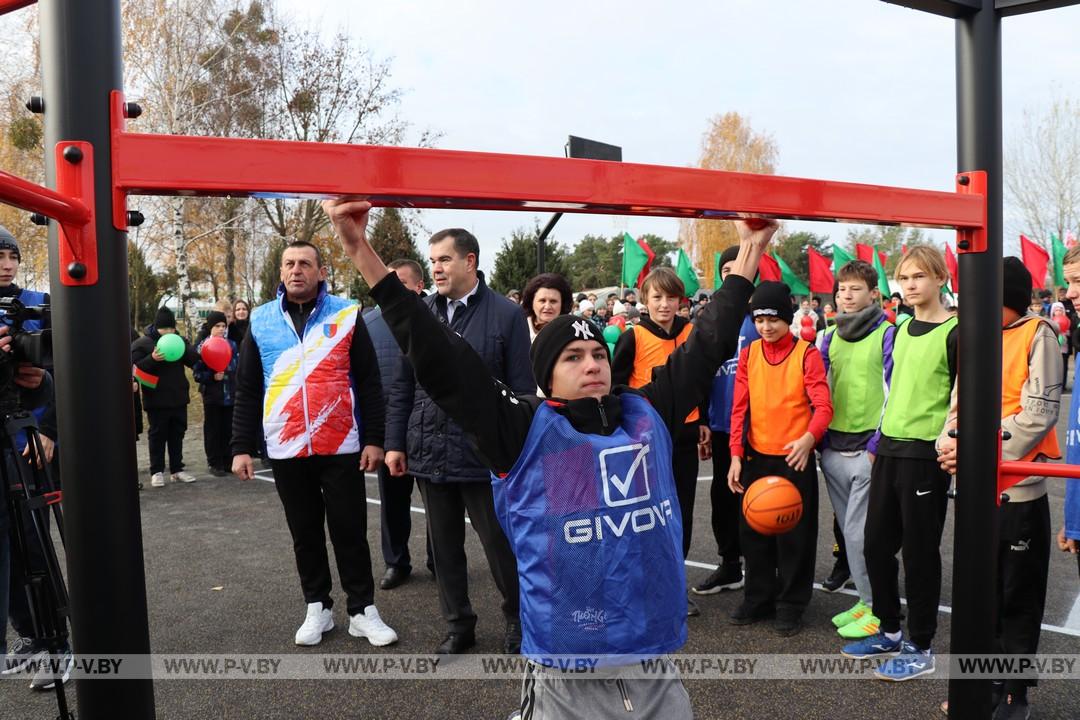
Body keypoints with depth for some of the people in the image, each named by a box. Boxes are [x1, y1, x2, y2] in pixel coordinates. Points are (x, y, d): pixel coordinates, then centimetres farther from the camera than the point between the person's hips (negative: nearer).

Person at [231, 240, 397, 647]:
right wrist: (242, 447, 3)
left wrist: (373, 439, -5)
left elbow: (369, 383, 0)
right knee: (305, 533, 12)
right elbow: (247, 390, 8)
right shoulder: (261, 321, 5)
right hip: (287, 450, 2)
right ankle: (318, 608, 27)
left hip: (342, 447, -2)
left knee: (350, 531, 5)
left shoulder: (346, 315, 0)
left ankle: (362, 610, 17)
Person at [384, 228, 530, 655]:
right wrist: (395, 442, 6)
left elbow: (523, 391, -6)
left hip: (484, 455, -4)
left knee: (499, 543, 8)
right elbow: (403, 384, 9)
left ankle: (517, 618, 31)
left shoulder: (506, 315, -7)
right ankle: (458, 625, 32)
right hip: (429, 453, 4)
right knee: (444, 545, 15)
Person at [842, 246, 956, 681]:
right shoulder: (901, 330, 12)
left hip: (926, 454, -7)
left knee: (919, 551, 3)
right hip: (889, 449, 7)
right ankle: (890, 631, 29)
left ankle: (920, 648, 17)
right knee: (876, 544, 12)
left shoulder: (954, 334, -8)